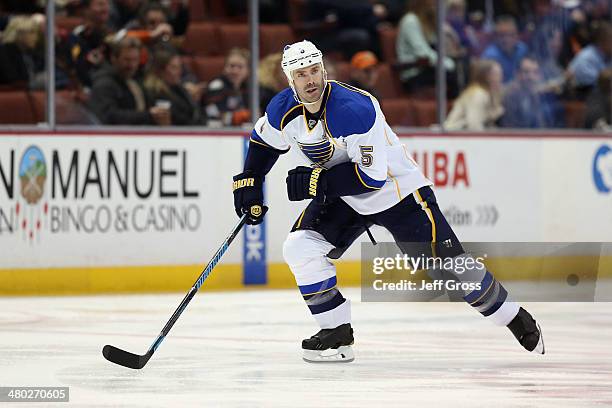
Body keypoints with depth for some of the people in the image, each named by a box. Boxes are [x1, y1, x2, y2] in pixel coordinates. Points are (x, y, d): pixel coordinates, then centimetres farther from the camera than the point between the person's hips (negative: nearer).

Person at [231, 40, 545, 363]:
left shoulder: (354, 108, -32)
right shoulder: (283, 109, -12)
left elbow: (372, 176, -33)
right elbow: (264, 142, 11)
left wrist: (316, 181, -31)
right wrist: (249, 184, 1)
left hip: (396, 189, -6)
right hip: (342, 198, 6)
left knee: (448, 263, -6)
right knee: (299, 248, -13)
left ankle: (515, 319, 11)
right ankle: (337, 333, -2)